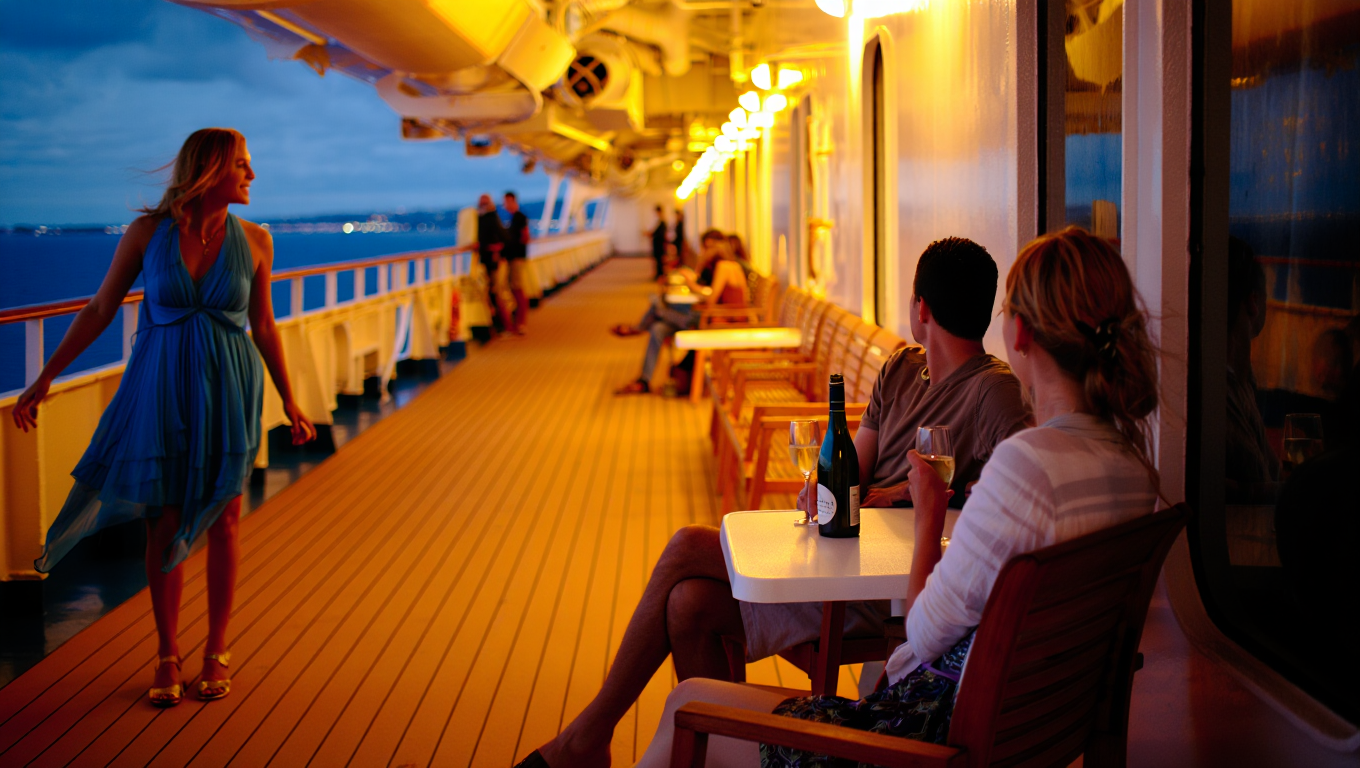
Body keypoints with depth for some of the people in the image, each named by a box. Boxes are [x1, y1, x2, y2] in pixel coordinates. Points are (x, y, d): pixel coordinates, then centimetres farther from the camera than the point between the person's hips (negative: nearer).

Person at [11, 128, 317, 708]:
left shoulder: (254, 241, -3)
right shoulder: (147, 232, -7)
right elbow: (100, 310, 0)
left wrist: (289, 401, 11)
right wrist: (45, 378, -1)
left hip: (228, 388, 1)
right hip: (161, 386, -1)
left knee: (221, 522, 5)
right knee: (165, 523, 4)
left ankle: (216, 652, 20)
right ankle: (167, 655, 19)